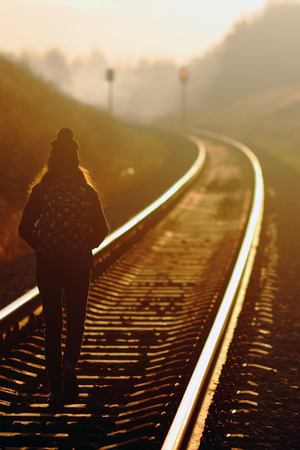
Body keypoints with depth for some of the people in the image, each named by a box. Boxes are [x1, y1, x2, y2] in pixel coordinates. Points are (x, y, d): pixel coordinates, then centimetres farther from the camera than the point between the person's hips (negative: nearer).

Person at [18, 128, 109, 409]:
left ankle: (56, 387, 6)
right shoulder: (86, 191, -3)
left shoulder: (40, 190, -5)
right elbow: (101, 229, -1)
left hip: (47, 264, 0)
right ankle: (70, 364, -12)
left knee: (52, 324, 9)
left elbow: (24, 229, -8)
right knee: (76, 319, 15)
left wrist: (41, 248, 6)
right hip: (79, 264, 0)